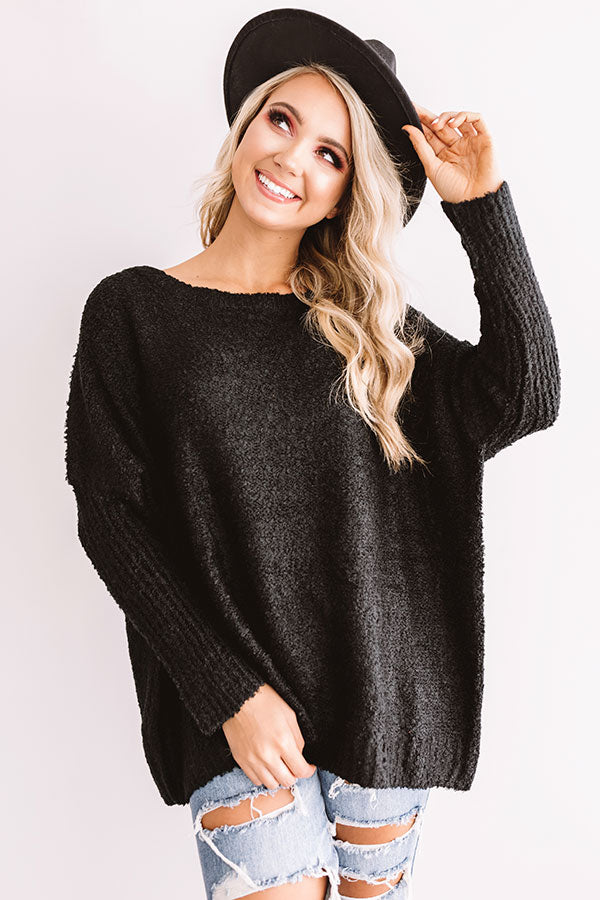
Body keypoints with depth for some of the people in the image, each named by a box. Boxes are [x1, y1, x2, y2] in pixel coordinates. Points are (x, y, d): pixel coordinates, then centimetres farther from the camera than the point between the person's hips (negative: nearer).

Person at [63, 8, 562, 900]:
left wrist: (483, 203, -8)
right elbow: (110, 516, -6)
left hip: (385, 693, 3)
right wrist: (229, 692, -11)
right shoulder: (133, 309, -2)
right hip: (241, 709, -2)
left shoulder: (370, 322, 6)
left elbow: (526, 398, -6)